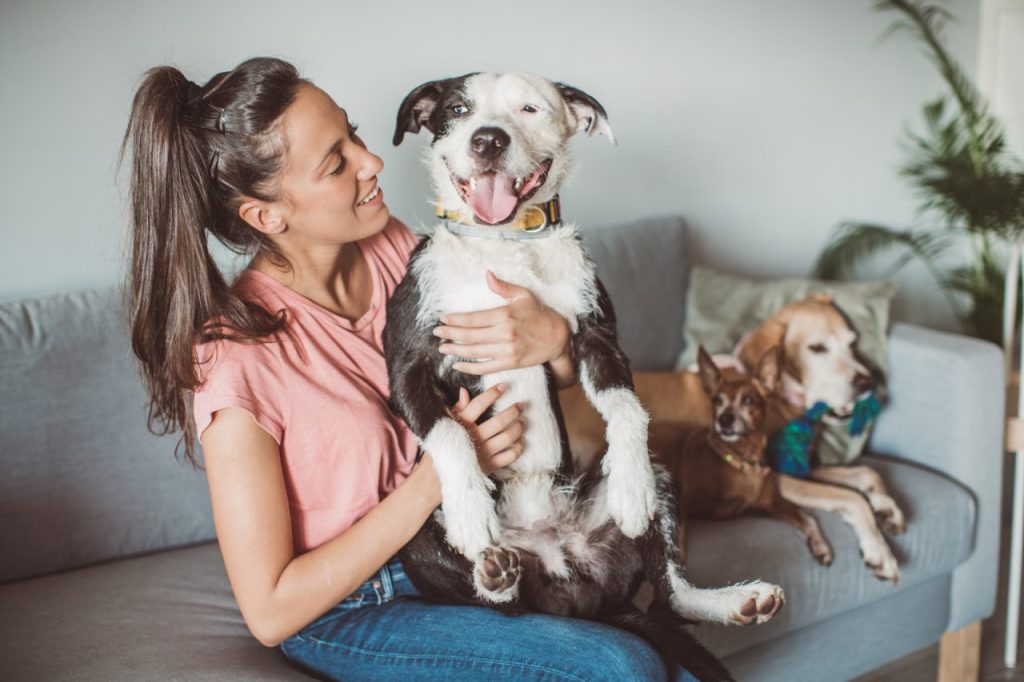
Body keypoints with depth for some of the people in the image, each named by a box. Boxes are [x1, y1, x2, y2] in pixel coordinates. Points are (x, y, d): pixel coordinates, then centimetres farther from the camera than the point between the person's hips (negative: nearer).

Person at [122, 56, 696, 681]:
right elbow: (271, 611, -18)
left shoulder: (391, 247, -5)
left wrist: (554, 340, -19)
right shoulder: (237, 365, -24)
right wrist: (439, 474, -22)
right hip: (348, 612, -5)